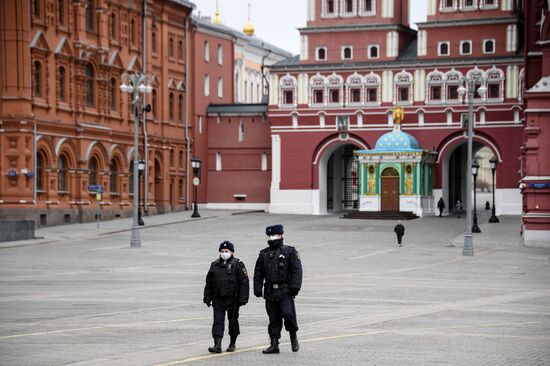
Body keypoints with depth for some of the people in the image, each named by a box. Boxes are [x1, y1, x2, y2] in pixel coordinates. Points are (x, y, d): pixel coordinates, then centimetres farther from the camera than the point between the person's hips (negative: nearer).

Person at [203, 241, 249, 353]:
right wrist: (207, 298, 10)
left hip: (232, 299, -3)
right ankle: (217, 345, -12)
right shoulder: (214, 265, 9)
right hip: (218, 299, 3)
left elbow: (244, 282, -6)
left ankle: (232, 344, 24)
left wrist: (242, 298, -12)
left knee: (233, 321, 9)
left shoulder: (237, 264, -4)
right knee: (218, 321, -7)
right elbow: (209, 283, 14)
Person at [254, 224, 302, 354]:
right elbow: (258, 274, 16)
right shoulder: (264, 254, 15)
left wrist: (295, 286, -14)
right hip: (270, 292, 4)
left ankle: (294, 337, 5)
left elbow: (297, 270, -4)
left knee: (288, 313, -16)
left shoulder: (290, 252, 3)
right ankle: (274, 344, 8)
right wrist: (257, 289, 5)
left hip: (285, 291, -4)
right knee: (273, 319, 5)